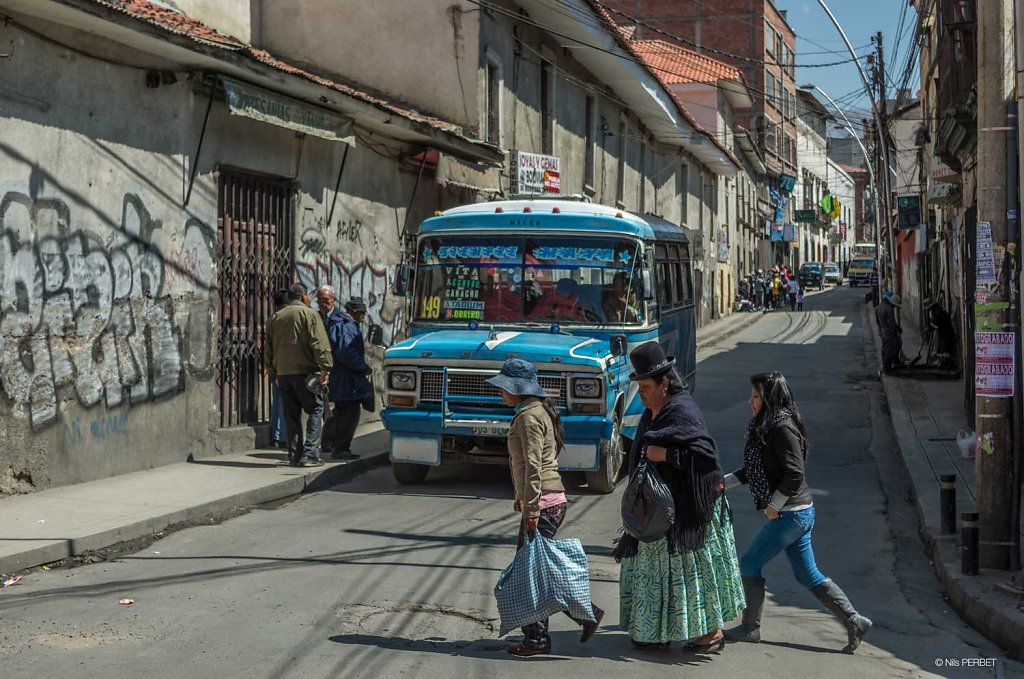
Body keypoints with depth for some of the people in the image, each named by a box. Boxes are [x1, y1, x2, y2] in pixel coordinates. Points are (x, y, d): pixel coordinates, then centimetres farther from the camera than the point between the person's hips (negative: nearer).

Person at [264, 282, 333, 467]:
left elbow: (268, 348, 19)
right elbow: (319, 343, -12)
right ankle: (310, 452, -9)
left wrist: (273, 371, 24)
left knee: (291, 415, 10)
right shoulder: (309, 314, -3)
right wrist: (325, 368, -13)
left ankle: (294, 455, 9)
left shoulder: (277, 317, 16)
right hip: (304, 371, -6)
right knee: (316, 410, 1)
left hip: (282, 372, 6)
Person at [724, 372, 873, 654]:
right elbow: (752, 470, 20)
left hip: (790, 514, -10)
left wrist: (774, 505, -16)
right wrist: (722, 483, 14)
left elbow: (794, 473, -23)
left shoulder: (782, 427, -17)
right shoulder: (765, 426, 12)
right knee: (808, 575, 12)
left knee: (749, 564, 2)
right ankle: (854, 622, 12)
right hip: (796, 513, 10)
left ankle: (750, 628, 14)